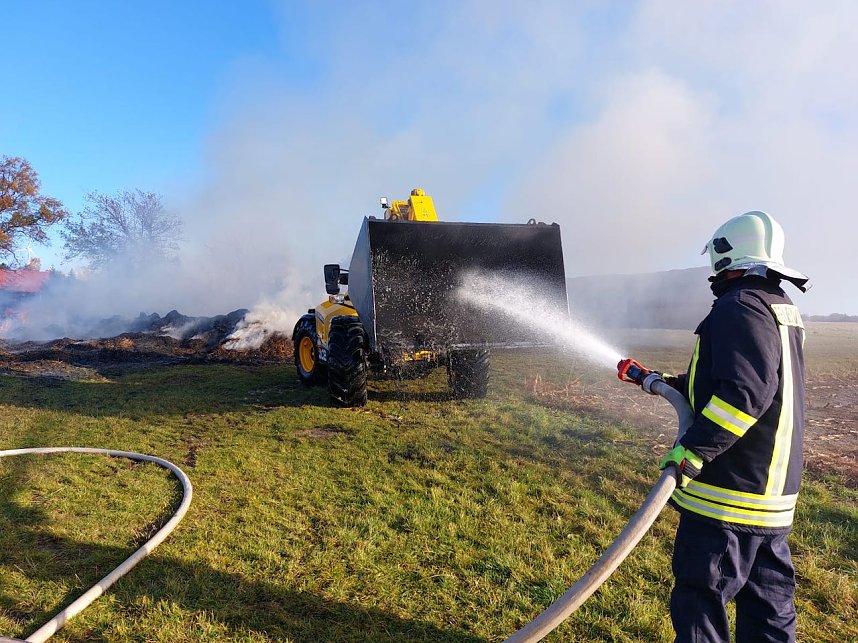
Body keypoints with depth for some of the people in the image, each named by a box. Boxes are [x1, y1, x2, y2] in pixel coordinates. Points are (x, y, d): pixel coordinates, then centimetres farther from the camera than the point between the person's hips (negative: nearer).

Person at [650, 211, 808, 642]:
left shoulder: (739, 308, -16)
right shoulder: (785, 311, 16)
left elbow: (746, 391, -28)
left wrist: (692, 449, -27)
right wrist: (663, 382, 24)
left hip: (727, 491, -10)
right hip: (774, 495, 10)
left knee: (699, 606, 1)